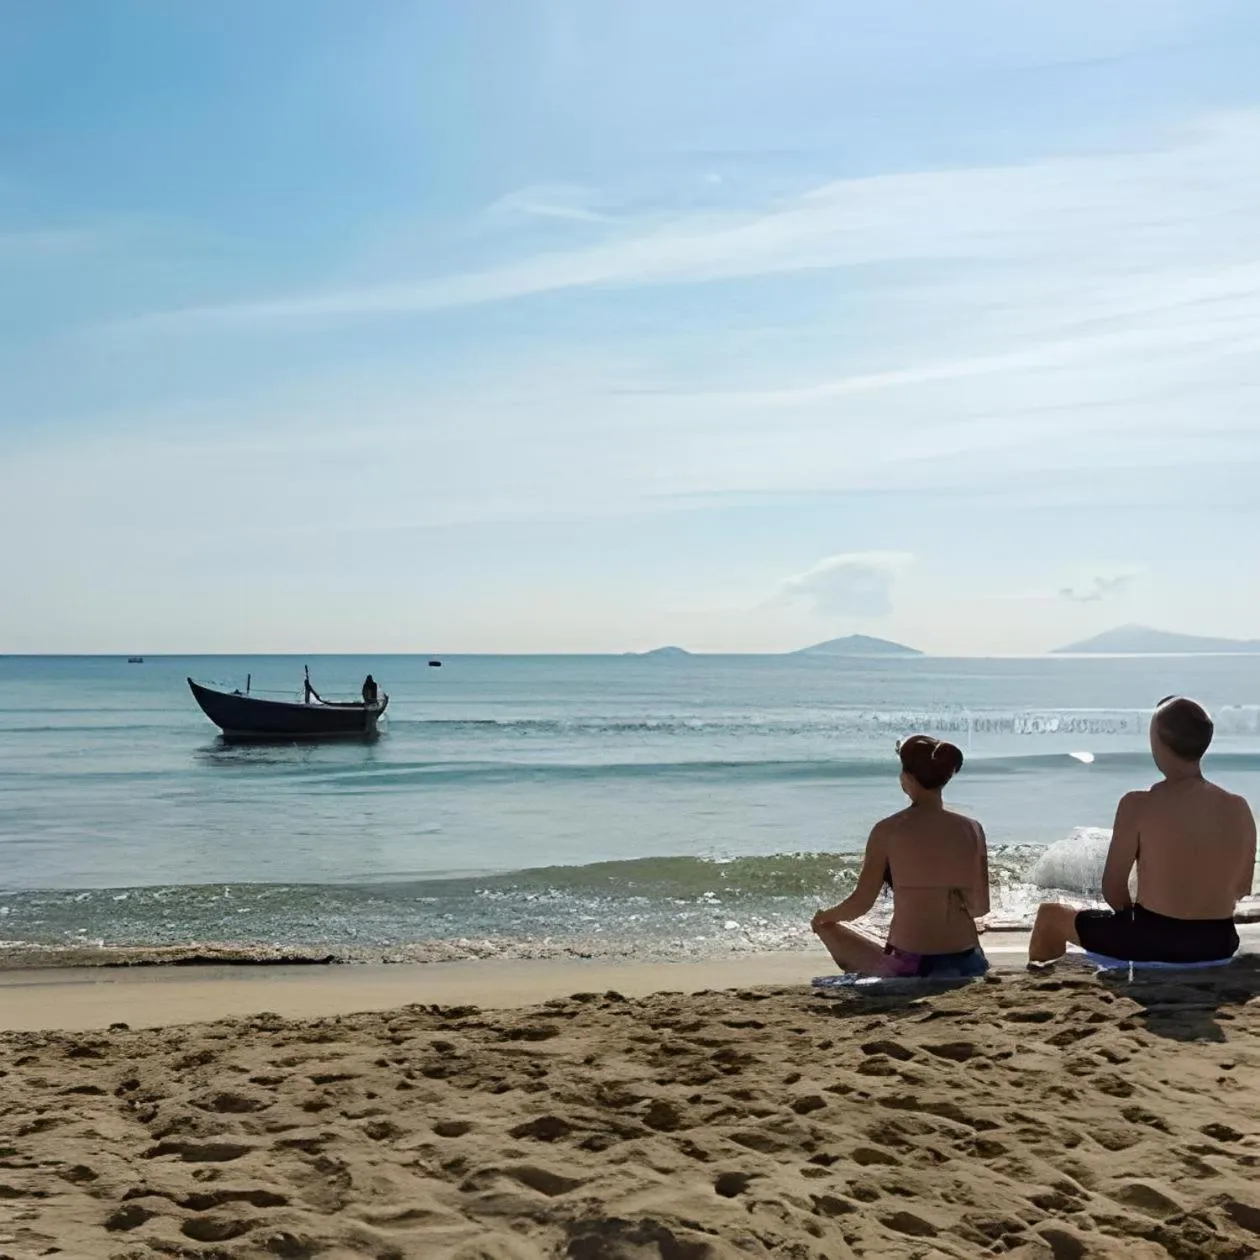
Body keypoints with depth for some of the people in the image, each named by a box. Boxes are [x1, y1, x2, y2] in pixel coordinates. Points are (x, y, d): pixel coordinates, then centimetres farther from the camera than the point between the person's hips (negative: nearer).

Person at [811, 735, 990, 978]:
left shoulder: (887, 831, -7)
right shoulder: (971, 830, 1)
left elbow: (860, 903, -2)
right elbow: (981, 907, 8)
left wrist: (824, 917, 19)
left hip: (910, 966, -4)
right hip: (967, 964, 4)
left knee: (829, 929, 20)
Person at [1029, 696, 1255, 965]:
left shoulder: (1138, 805, -16)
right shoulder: (1238, 809, -5)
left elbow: (1112, 888, -9)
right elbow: (1241, 889, 8)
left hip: (1152, 939, -4)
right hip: (1218, 943, 5)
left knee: (1052, 914, 19)